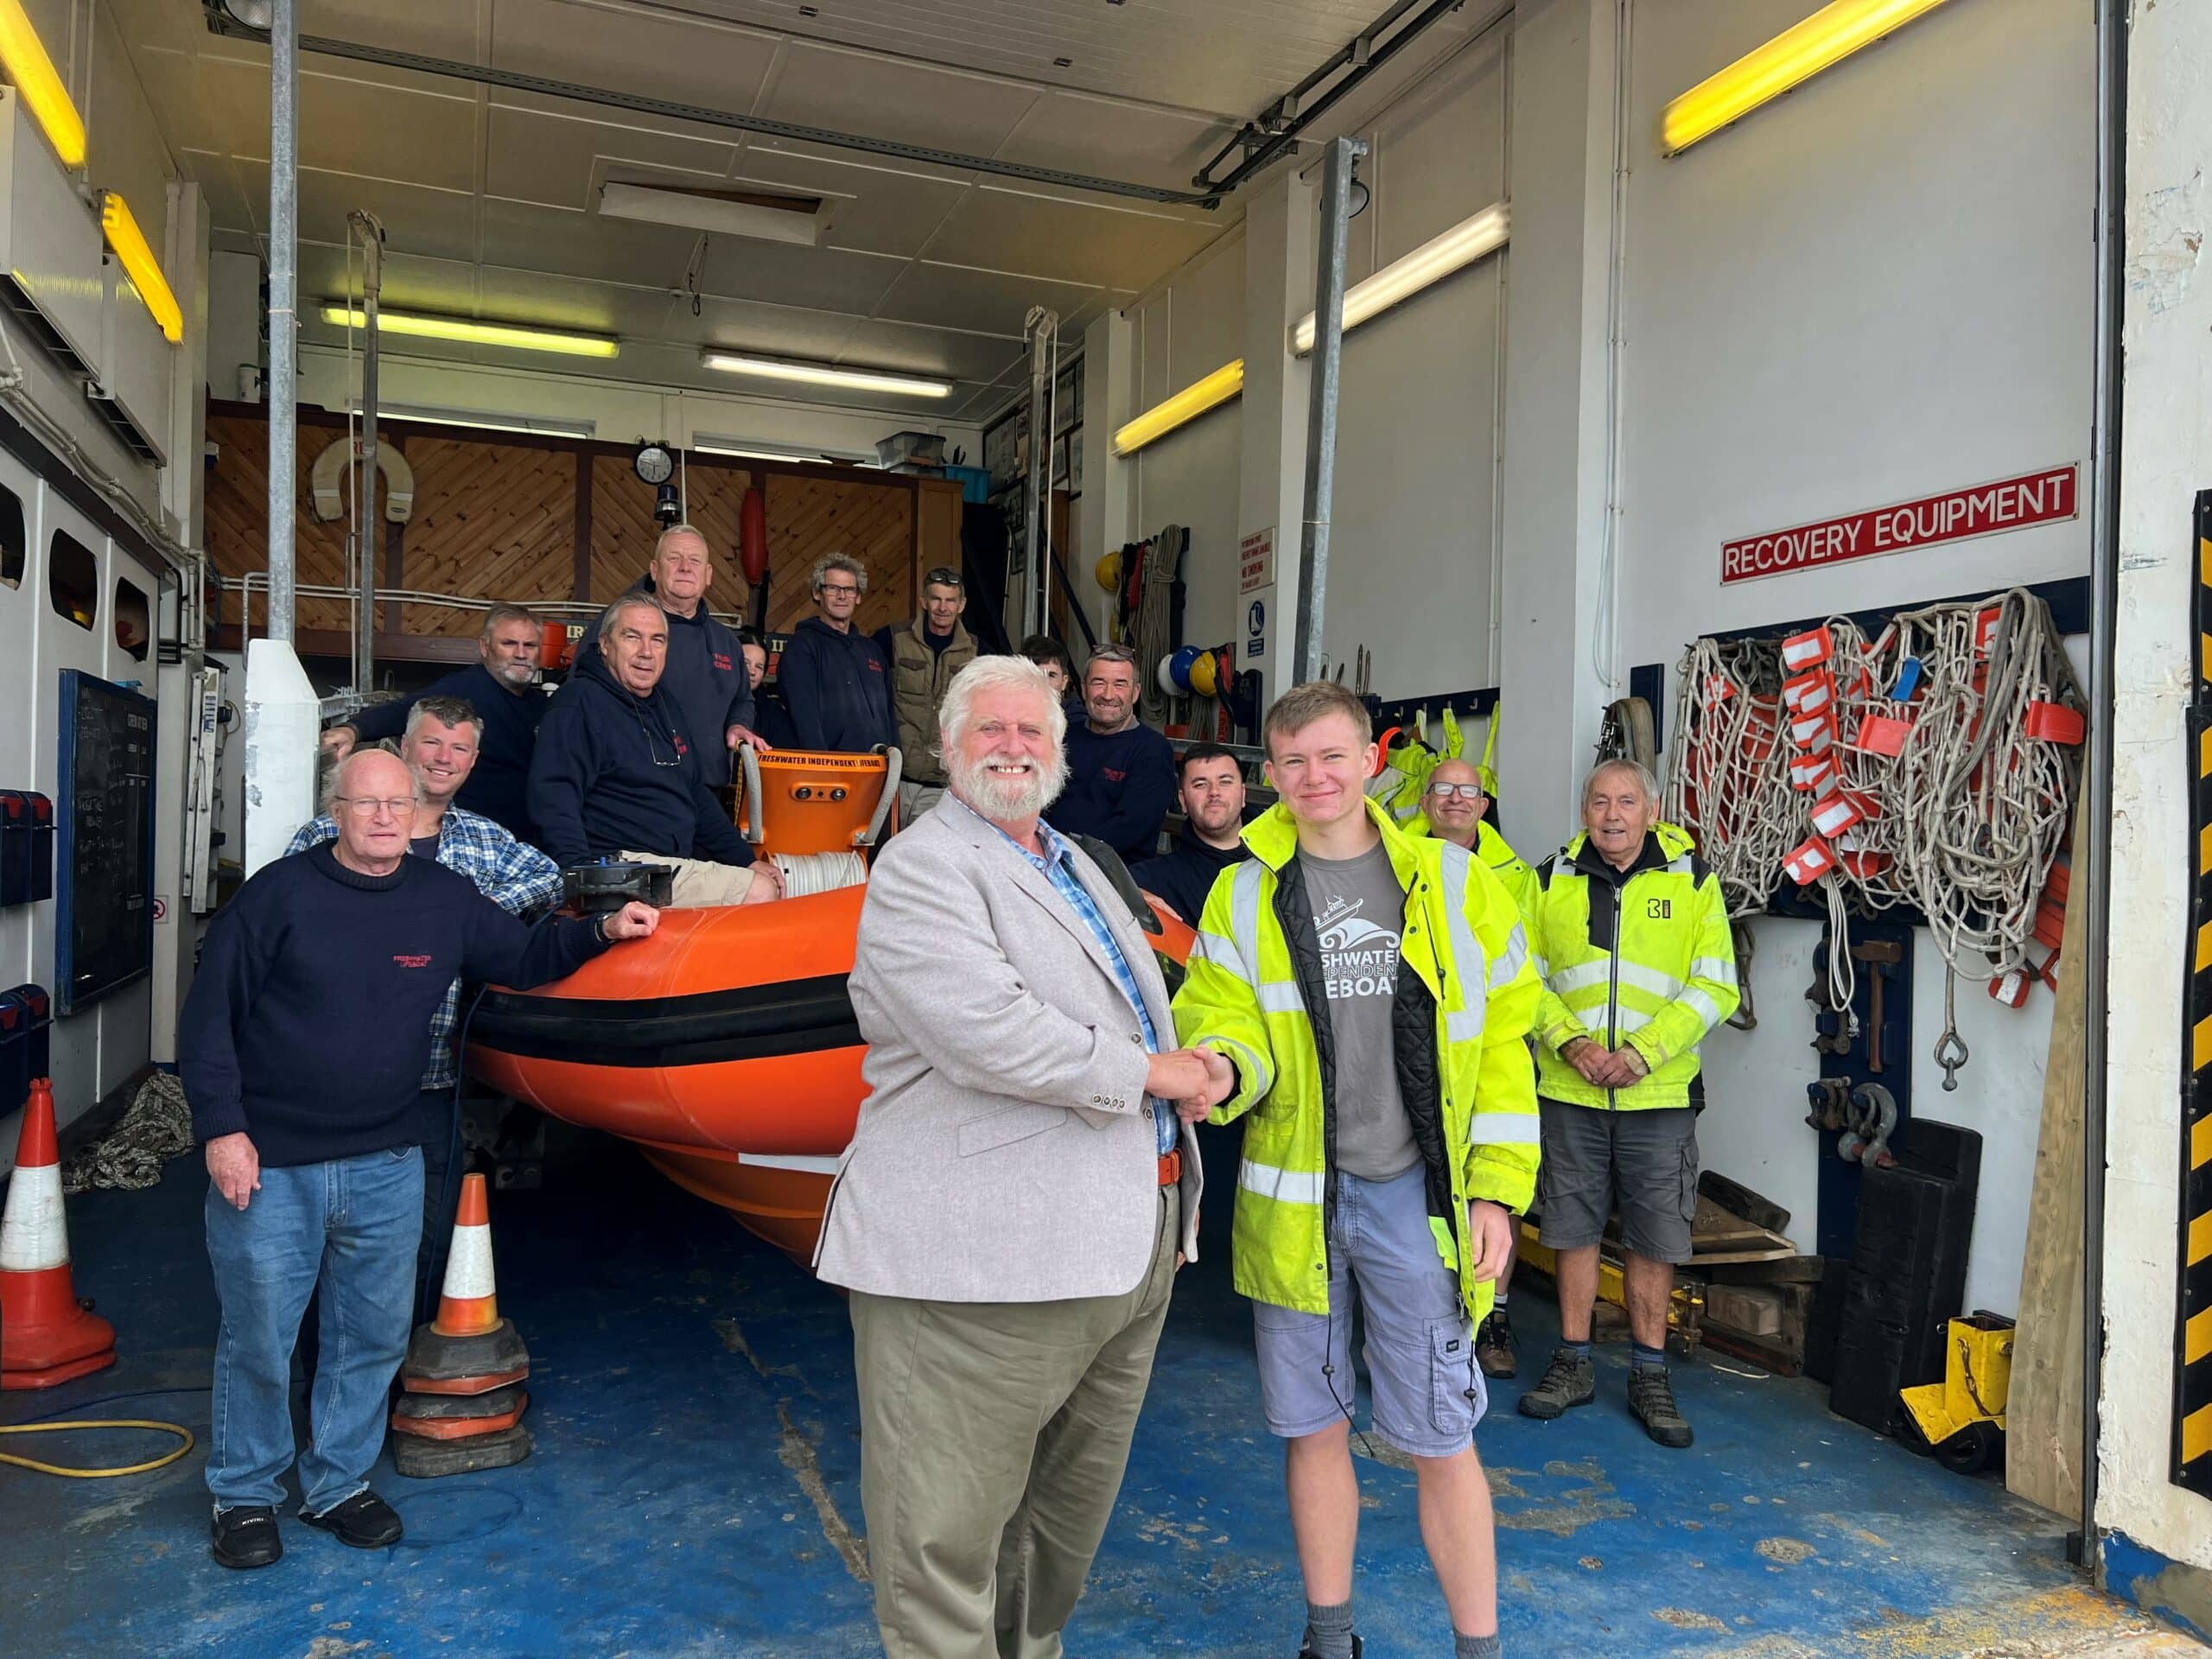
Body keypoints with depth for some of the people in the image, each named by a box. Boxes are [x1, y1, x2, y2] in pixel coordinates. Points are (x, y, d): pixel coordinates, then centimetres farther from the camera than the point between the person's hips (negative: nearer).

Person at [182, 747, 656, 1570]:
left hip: (386, 1167, 4)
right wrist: (221, 1130, -12)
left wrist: (599, 931, 2)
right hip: (266, 1164, -4)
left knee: (375, 1335, 13)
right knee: (258, 1338, 8)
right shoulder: (280, 892, -7)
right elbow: (208, 1018, -6)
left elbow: (523, 957, 18)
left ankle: (338, 1482, 32)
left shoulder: (446, 899, 4)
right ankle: (244, 1495, 29)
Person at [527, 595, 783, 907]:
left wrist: (746, 859, 21)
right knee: (759, 893, -21)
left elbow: (697, 795, 29)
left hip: (679, 863, 9)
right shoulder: (580, 702, -7)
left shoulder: (665, 706, 21)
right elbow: (553, 796, -20)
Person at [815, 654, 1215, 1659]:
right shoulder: (921, 868, -9)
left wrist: (1191, 1075, 7)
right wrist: (1148, 1073, -13)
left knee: (1073, 1507, 21)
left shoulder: (1074, 865, 20)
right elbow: (989, 1034, -23)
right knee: (947, 1536, 1)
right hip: (980, 1261, -9)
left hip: (1124, 1251, 9)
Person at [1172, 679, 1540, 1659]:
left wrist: (1497, 1188, -3)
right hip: (1294, 1198, 2)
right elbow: (1223, 1018, -1)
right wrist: (1221, 1064, -26)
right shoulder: (1244, 895, 2)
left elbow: (1501, 1038, 1)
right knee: (1313, 1427, 14)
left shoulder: (1451, 882, 0)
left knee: (1441, 1439, 4)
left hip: (1416, 1196, -1)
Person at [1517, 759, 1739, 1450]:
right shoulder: (1550, 881, 3)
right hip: (1569, 1091, 1)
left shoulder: (1693, 881, -1)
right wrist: (1571, 1043, -13)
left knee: (1654, 1238, 7)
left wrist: (1640, 1053, -14)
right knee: (1574, 1228, 10)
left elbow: (1714, 987, -5)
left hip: (1659, 1094, -1)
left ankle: (1649, 1376, 22)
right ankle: (1574, 1363, 25)